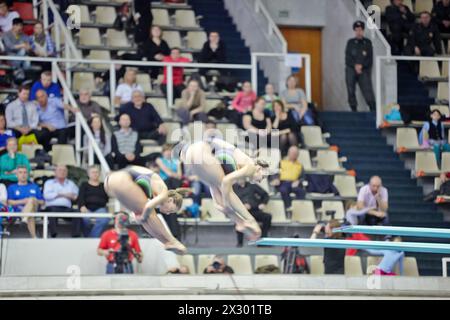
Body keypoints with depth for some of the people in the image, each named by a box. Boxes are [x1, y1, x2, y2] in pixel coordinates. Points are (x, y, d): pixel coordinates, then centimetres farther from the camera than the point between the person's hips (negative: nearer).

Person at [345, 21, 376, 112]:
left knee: (368, 89, -14)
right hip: (351, 70, 1)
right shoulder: (350, 42, 9)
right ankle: (354, 110, 6)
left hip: (365, 70, -1)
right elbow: (348, 58, 3)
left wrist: (361, 65, -11)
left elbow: (370, 59, 4)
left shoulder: (367, 43, 8)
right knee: (351, 91, -2)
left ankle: (373, 110, -16)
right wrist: (355, 66, -12)